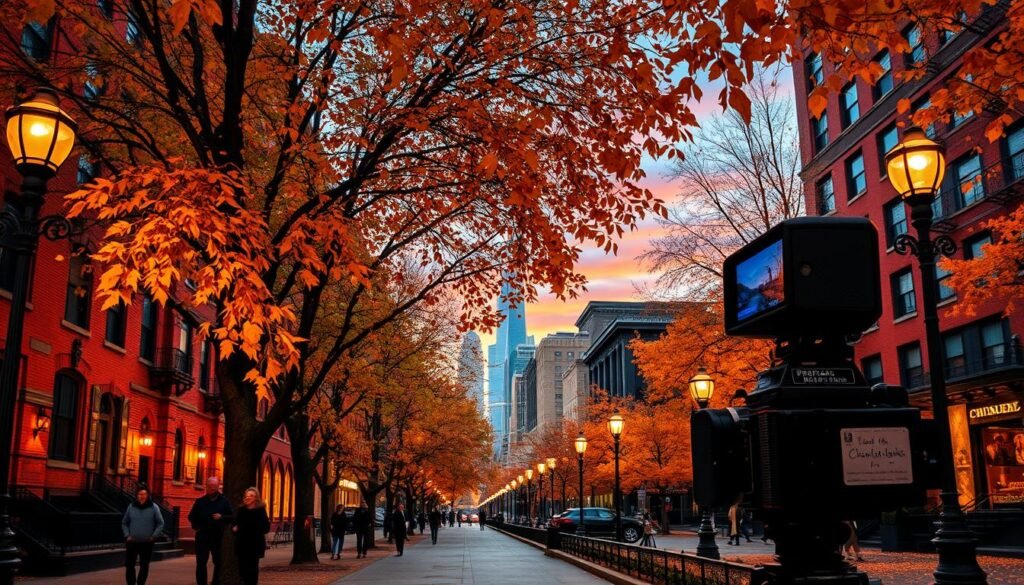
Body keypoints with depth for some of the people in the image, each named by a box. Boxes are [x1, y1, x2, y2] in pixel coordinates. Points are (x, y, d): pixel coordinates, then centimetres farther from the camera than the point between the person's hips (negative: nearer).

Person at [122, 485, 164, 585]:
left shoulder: (153, 508, -5)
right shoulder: (131, 507, 1)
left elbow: (160, 523, 0)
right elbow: (124, 523, 11)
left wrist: (154, 536, -7)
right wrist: (127, 535, 0)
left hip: (147, 543, -1)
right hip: (132, 542, 1)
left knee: (144, 566, 7)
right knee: (129, 566, 1)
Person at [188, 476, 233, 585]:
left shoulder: (224, 501, 3)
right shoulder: (200, 501, 5)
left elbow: (231, 518, 1)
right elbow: (191, 517, 14)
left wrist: (221, 517, -18)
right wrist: (195, 526, -1)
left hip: (218, 537, 0)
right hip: (202, 536, 0)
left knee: (219, 563, 8)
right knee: (201, 563, -2)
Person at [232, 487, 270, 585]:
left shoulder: (260, 510, -5)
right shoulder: (241, 509, 8)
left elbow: (266, 527, -8)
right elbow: (234, 522, 17)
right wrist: (234, 528, -3)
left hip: (255, 543, -4)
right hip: (242, 542, 4)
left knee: (252, 567, 1)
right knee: (242, 567, 7)